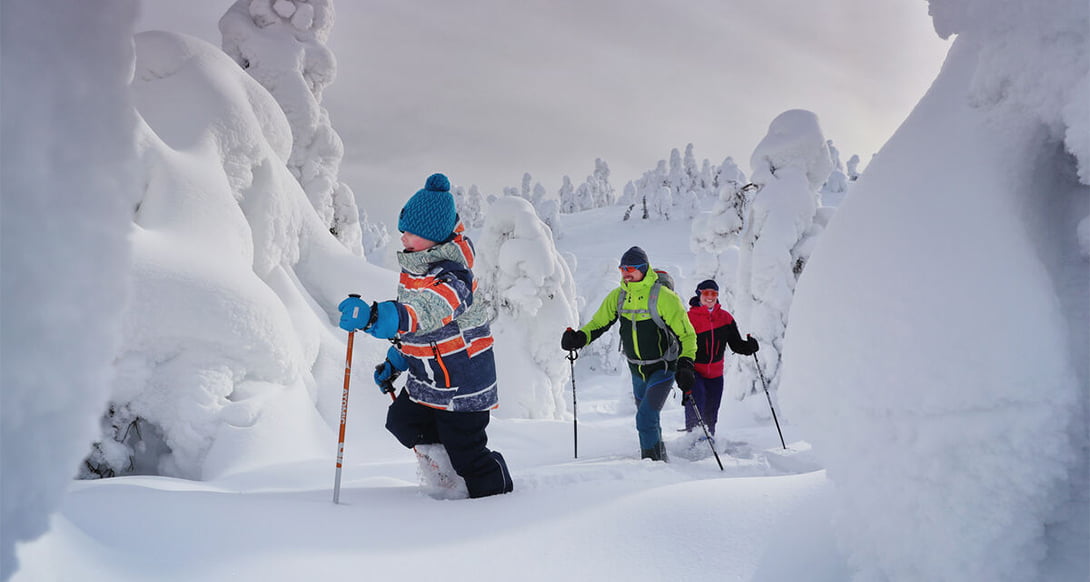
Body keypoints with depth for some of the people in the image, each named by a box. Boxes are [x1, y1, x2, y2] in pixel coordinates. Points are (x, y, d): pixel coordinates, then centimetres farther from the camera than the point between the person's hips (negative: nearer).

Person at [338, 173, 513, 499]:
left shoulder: (451, 278, -27)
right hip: (425, 378, 9)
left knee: (466, 453, 1)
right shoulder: (414, 266, 3)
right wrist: (394, 362, 17)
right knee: (402, 421, 20)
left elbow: (422, 313, -47)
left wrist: (372, 317, -62)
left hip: (462, 382, -9)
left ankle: (497, 497, 29)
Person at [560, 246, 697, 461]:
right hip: (637, 370, 6)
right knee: (647, 419, 20)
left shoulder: (664, 297, -20)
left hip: (663, 369, -6)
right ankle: (660, 455, 43)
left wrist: (685, 366, -26)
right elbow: (598, 323, 5)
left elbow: (687, 335, -15)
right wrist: (579, 337, -14)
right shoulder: (618, 296, -4)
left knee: (646, 418, -17)